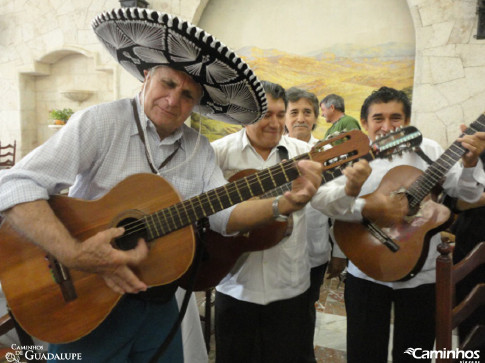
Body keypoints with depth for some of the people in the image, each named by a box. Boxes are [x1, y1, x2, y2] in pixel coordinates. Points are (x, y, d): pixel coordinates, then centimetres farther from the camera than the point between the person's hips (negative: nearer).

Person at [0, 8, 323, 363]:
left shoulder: (200, 150, 2)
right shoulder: (100, 122, -13)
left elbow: (224, 214, -6)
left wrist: (284, 204, -22)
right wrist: (74, 253, -32)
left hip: (160, 304, 5)